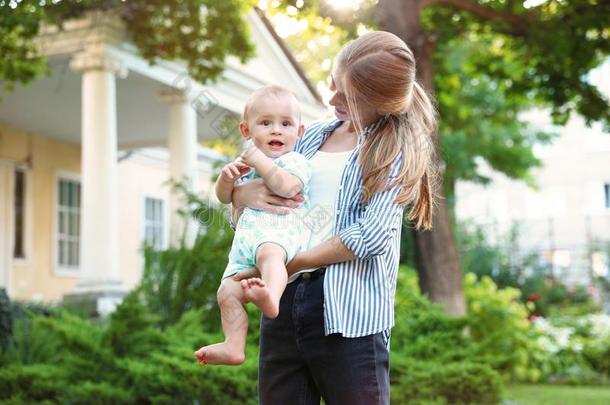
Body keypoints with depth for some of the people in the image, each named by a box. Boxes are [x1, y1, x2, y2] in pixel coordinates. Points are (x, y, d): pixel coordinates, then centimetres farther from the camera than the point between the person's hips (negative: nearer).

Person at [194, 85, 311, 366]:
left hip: (280, 233, -8)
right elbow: (225, 197, 27)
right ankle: (233, 345, 0)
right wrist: (227, 176, 5)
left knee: (269, 253, -41)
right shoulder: (246, 163, 25)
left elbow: (287, 187, -20)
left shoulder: (295, 162, 2)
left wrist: (259, 160, -14)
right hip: (245, 243, 8)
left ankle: (271, 297, -67)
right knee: (228, 292, -4)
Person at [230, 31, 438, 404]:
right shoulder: (312, 135, 16)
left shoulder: (398, 146, 2)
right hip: (285, 302, 5)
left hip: (349, 309, -5)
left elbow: (373, 234, -12)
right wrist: (243, 194, -3)